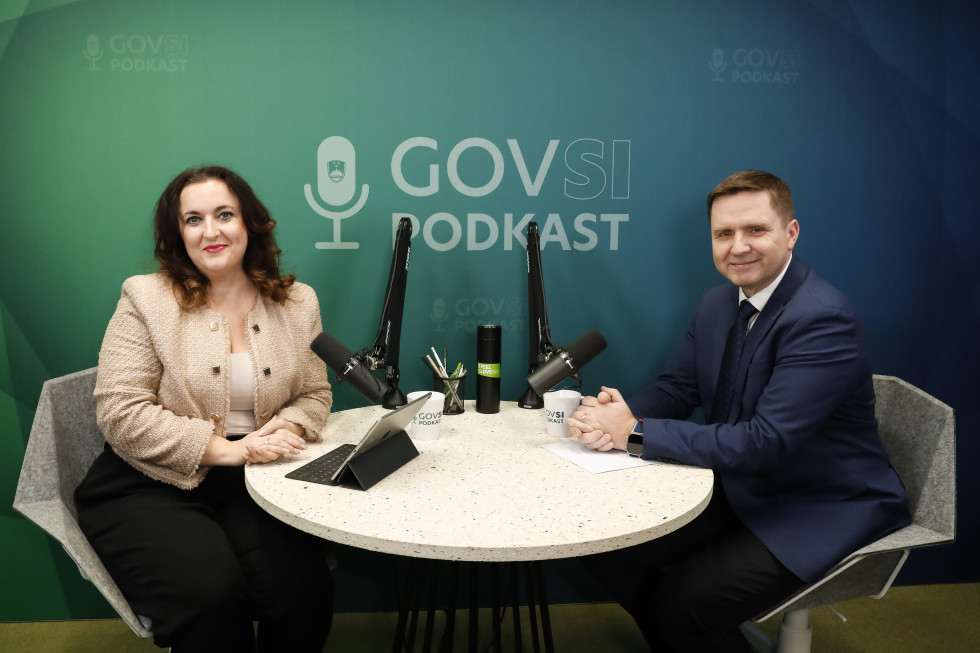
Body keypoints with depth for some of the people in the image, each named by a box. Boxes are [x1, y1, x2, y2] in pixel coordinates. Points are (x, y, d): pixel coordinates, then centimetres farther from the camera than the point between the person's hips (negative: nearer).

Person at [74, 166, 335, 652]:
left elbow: (314, 394, 13)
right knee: (211, 593, -29)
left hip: (254, 484, 3)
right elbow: (120, 412, -9)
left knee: (304, 590, -22)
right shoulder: (146, 298, -3)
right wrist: (226, 448, -17)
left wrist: (286, 428, -12)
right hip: (149, 486, -2)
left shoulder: (297, 304, 8)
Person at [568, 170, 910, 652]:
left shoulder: (823, 319, -25)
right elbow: (676, 387, 7)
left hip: (822, 509, -7)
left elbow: (765, 443, -30)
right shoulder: (717, 304, 2)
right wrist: (614, 416, -16)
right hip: (737, 486, 8)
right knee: (609, 548, -2)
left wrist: (637, 433, -28)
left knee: (683, 603, -23)